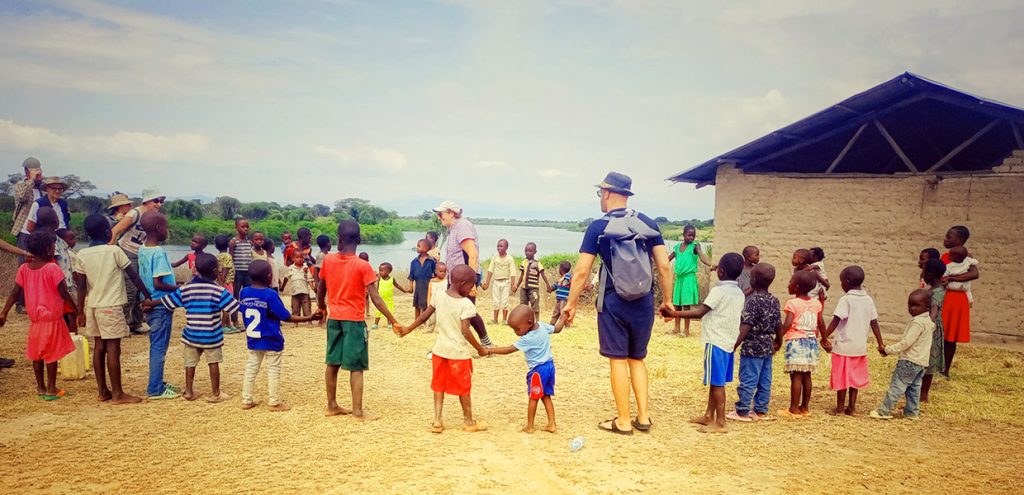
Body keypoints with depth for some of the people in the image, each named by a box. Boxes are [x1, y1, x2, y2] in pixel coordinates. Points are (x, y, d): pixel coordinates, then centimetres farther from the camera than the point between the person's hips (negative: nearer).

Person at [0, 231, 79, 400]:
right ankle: (51, 389, 8)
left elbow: (15, 293, 1)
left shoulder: (24, 269, 1)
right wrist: (78, 312, -6)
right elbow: (64, 294, -13)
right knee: (52, 354, 3)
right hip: (52, 317, -5)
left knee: (37, 354, 14)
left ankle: (41, 387, 23)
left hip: (35, 318, 5)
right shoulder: (53, 268, -14)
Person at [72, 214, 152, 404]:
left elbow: (82, 287, 3)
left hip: (93, 307, 6)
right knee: (113, 349, -3)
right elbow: (133, 276, -5)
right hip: (111, 307, -5)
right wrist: (147, 296, 5)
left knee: (99, 348, 11)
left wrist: (81, 312, 9)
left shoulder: (82, 255, 3)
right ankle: (117, 394, 1)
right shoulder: (114, 251, -9)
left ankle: (103, 391, 18)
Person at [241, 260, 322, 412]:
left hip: (252, 339, 5)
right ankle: (274, 402, 13)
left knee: (251, 368, 16)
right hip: (271, 341, -5)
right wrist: (309, 318, -13)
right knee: (273, 370, 7)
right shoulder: (270, 294, -21)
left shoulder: (244, 292, -4)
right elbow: (287, 317, -18)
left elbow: (244, 313, 9)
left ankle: (246, 400, 20)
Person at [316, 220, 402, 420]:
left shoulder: (328, 261, -1)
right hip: (354, 320, -4)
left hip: (334, 319, 5)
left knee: (333, 363, 13)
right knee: (356, 367, 0)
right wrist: (393, 321, -11)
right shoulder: (363, 266, -12)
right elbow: (375, 298, -15)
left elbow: (320, 289, 11)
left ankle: (332, 406, 22)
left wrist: (322, 308, 31)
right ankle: (357, 410, 2)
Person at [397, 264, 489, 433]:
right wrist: (480, 349, -10)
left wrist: (407, 329, 19)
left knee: (439, 386, 15)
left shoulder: (440, 297, -2)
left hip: (440, 349, 5)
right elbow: (465, 331, -21)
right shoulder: (466, 304, -18)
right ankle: (469, 422, 23)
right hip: (459, 352, -5)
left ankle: (437, 421, 15)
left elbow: (424, 316, 6)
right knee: (463, 388, 10)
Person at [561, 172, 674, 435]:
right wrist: (667, 300, 11)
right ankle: (643, 417, 17)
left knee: (618, 360, 5)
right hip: (643, 302, 4)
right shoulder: (648, 223, 4)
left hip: (614, 302, -3)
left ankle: (623, 421, 11)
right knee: (637, 359, 17)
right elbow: (664, 266, 1)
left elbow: (582, 270, -7)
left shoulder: (598, 227, -5)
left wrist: (571, 303, 2)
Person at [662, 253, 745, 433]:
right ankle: (709, 415, 24)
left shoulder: (718, 290, -14)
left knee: (717, 382, -4)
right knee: (715, 382, 16)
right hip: (729, 342, 8)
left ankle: (720, 423, -1)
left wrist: (674, 313, -20)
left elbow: (700, 312, -21)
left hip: (716, 342, -8)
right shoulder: (739, 293, 10)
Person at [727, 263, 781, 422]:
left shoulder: (752, 300, -17)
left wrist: (734, 345, -19)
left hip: (752, 348, -7)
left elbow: (745, 328, -21)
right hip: (768, 348, 7)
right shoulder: (774, 301, 3)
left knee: (747, 381, 1)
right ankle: (761, 411, 21)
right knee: (765, 381, 13)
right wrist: (778, 342, 26)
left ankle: (742, 412, 8)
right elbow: (778, 325, 10)